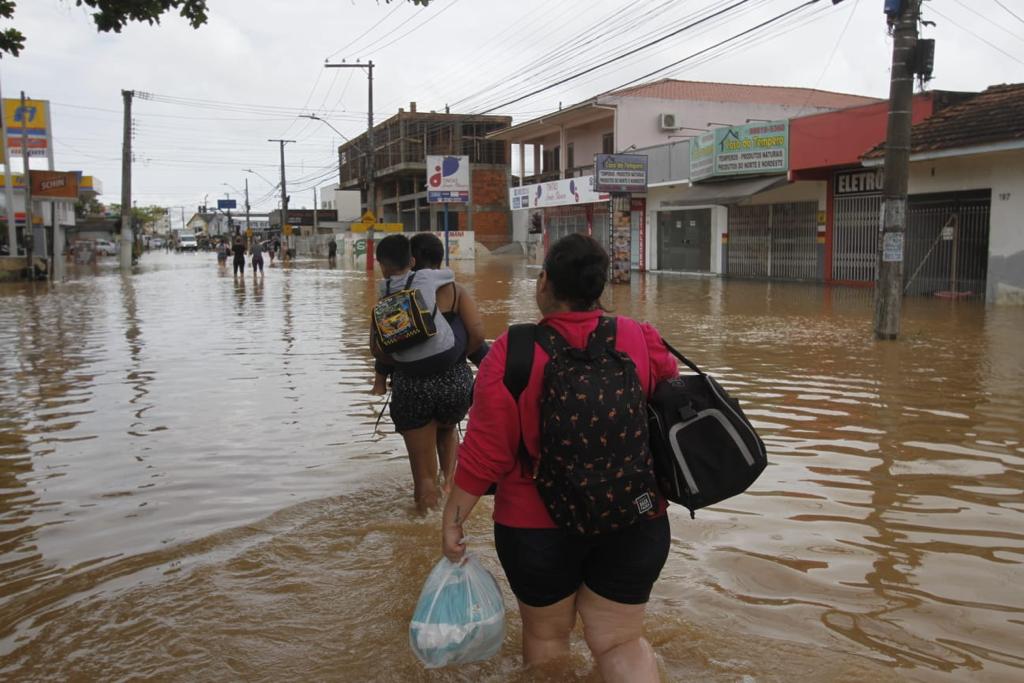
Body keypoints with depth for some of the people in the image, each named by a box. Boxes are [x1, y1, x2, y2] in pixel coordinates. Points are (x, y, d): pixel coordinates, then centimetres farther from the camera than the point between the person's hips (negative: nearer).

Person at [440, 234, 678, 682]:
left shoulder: (511, 353, -15)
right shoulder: (643, 340, -7)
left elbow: (486, 452, -14)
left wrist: (453, 518, -3)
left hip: (538, 526, -2)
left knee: (546, 636, 20)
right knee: (620, 642, 15)